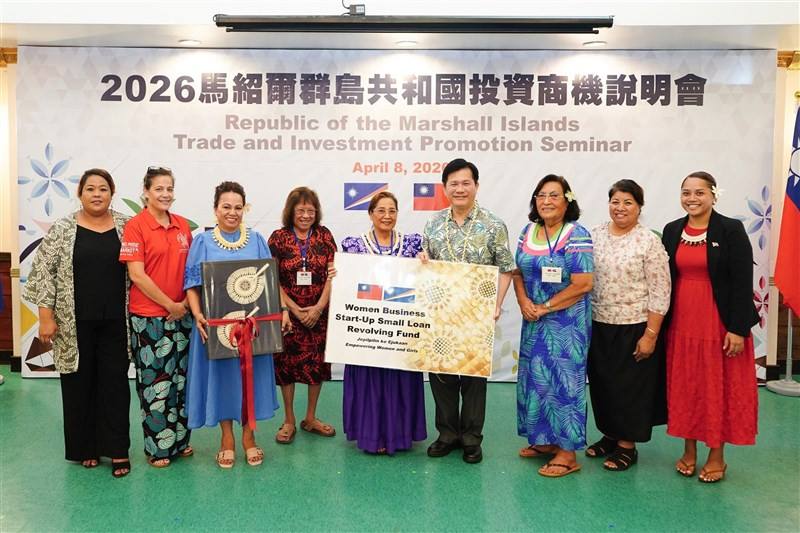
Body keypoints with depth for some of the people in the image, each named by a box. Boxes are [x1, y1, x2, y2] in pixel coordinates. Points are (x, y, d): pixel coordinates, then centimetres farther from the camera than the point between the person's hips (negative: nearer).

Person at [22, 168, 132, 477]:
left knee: (115, 382, 3)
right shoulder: (62, 229, -1)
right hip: (76, 323, -1)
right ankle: (85, 448, 23)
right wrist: (46, 316, -7)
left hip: (115, 322, 1)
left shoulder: (126, 226, 4)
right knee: (79, 383, 8)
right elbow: (43, 273, -2)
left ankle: (118, 450, 12)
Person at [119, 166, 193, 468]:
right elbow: (136, 275, -13)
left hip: (182, 314, 5)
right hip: (149, 317, -5)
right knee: (155, 381, 4)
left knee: (181, 378, 13)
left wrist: (187, 302, -1)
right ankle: (157, 447, 19)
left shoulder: (182, 225, 7)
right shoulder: (135, 226, -8)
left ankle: (179, 440, 29)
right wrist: (169, 304, -11)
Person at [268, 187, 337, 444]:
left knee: (318, 363, 8)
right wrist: (294, 309, -12)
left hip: (319, 312, 2)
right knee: (287, 362, 5)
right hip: (288, 312, -2)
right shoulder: (278, 237, -2)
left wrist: (318, 307, -12)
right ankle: (289, 421, 19)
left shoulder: (324, 235, 2)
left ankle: (310, 418, 25)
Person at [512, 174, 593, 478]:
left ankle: (567, 452, 12)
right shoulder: (528, 232, 7)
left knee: (563, 381, -1)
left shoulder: (577, 236, -12)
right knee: (534, 378, 13)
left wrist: (545, 307, -14)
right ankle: (544, 440, 30)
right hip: (534, 322, 6)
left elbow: (583, 284, -16)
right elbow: (518, 273, 10)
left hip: (567, 323, -6)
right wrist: (523, 300, -9)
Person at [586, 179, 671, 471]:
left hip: (634, 328, -5)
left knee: (630, 385, 7)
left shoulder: (649, 241, -10)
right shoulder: (595, 235, 3)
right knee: (602, 382, 15)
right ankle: (609, 434, 34)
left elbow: (660, 293, -11)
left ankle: (627, 445, 23)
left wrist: (650, 335, -14)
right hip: (598, 326, 5)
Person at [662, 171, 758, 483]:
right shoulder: (672, 231, 5)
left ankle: (716, 456, 20)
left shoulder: (731, 230, -8)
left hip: (720, 324, -4)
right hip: (681, 323, 4)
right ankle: (689, 450, 25)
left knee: (720, 387, 6)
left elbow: (743, 282, -10)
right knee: (685, 387, 10)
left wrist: (738, 328, -14)